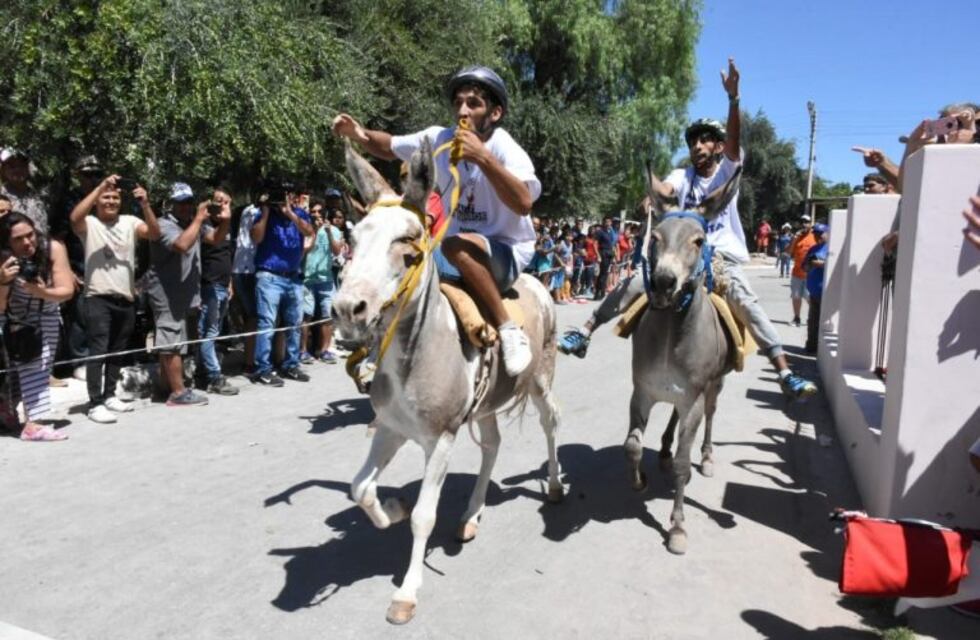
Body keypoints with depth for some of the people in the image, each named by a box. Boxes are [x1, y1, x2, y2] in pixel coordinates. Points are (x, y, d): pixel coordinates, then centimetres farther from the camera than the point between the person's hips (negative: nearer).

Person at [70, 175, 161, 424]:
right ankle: (95, 404, -2)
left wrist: (145, 204, -22)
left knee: (116, 352, 14)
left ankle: (109, 396, 27)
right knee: (98, 351, -6)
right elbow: (74, 217, -23)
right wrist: (101, 186, -24)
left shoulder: (130, 222, 7)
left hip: (126, 299, 4)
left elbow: (154, 233, -8)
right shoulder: (89, 224, -1)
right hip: (98, 299, -4)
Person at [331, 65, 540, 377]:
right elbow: (390, 147, 10)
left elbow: (523, 203, -37)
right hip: (463, 254, 7)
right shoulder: (439, 139, -4)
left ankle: (509, 331, -27)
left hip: (508, 251, -7)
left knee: (457, 246, -37)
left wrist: (483, 157, -45)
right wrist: (360, 134, -11)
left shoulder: (506, 149, -20)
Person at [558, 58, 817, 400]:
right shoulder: (683, 175, 10)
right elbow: (664, 190, -12)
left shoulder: (727, 170, 4)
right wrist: (653, 192, -38)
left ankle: (786, 374, -23)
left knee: (747, 304, -23)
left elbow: (734, 139, -15)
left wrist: (733, 97, -31)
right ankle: (583, 334, -7)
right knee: (632, 285, -13)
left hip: (723, 256, -2)